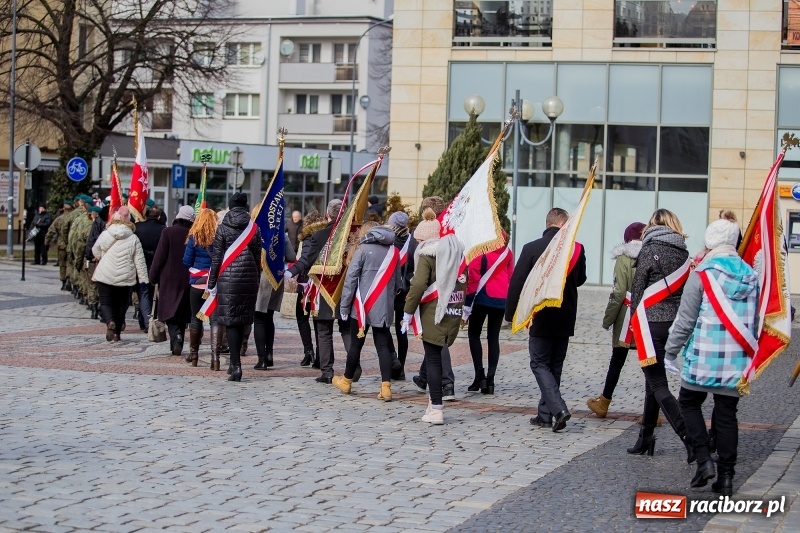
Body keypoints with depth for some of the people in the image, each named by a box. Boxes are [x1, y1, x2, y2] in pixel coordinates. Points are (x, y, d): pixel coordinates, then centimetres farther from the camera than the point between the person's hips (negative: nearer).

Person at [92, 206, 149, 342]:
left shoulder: (105, 235, -3)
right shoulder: (133, 239, -3)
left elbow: (95, 252, 13)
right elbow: (140, 261, -4)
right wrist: (143, 278, 1)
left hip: (105, 276, -1)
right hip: (125, 278, 1)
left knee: (105, 302, 6)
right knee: (121, 304, 13)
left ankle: (110, 322, -22)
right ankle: (116, 333, 14)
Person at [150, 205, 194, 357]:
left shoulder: (168, 232, -9)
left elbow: (160, 257, -7)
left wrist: (153, 276, 2)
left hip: (170, 279, -3)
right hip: (188, 280, 3)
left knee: (170, 312, 2)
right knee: (182, 314, 11)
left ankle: (176, 338, -19)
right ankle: (178, 345, 13)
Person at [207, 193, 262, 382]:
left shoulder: (223, 228, -2)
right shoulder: (254, 229, 5)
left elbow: (217, 258, -4)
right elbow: (257, 258, 6)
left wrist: (212, 283, 0)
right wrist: (256, 281, 14)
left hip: (228, 279, -3)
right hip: (249, 279, 3)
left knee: (231, 321, -3)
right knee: (242, 321, 13)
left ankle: (236, 365, -13)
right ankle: (234, 362, 20)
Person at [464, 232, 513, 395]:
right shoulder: (507, 252, 8)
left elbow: (473, 277, -10)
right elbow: (511, 276, 12)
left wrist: (467, 303, -7)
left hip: (482, 297, -4)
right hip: (501, 300, 4)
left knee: (474, 334, 9)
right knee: (493, 337, 8)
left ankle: (479, 375, -2)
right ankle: (490, 379, 2)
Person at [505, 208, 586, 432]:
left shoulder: (531, 249, -9)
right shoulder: (576, 249, -1)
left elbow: (516, 283, -9)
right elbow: (580, 279, 15)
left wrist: (511, 313, -1)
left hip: (541, 319, -3)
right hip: (565, 319, 3)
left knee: (540, 364, 2)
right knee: (554, 366, 14)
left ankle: (558, 408, -15)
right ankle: (546, 414, 16)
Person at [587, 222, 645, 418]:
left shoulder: (624, 259, -8)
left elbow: (618, 293, -10)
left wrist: (608, 319, -1)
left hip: (628, 316, -2)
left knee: (617, 361, 11)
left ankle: (603, 403, 23)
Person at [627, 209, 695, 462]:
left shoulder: (650, 250, -8)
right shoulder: (684, 253, 8)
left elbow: (637, 289, -7)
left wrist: (634, 320, 4)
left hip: (652, 322, -6)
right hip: (675, 323, 6)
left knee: (657, 384, -4)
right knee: (654, 380, 17)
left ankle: (688, 436, -17)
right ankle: (645, 437, 23)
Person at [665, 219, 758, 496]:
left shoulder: (702, 274, -8)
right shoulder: (750, 276, 7)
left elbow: (685, 319, -8)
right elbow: (753, 321, 14)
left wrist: (670, 352, 1)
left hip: (704, 357, -4)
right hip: (736, 360, 4)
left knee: (689, 403, 15)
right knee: (727, 414, 9)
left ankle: (704, 460, 0)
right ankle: (726, 476, 9)